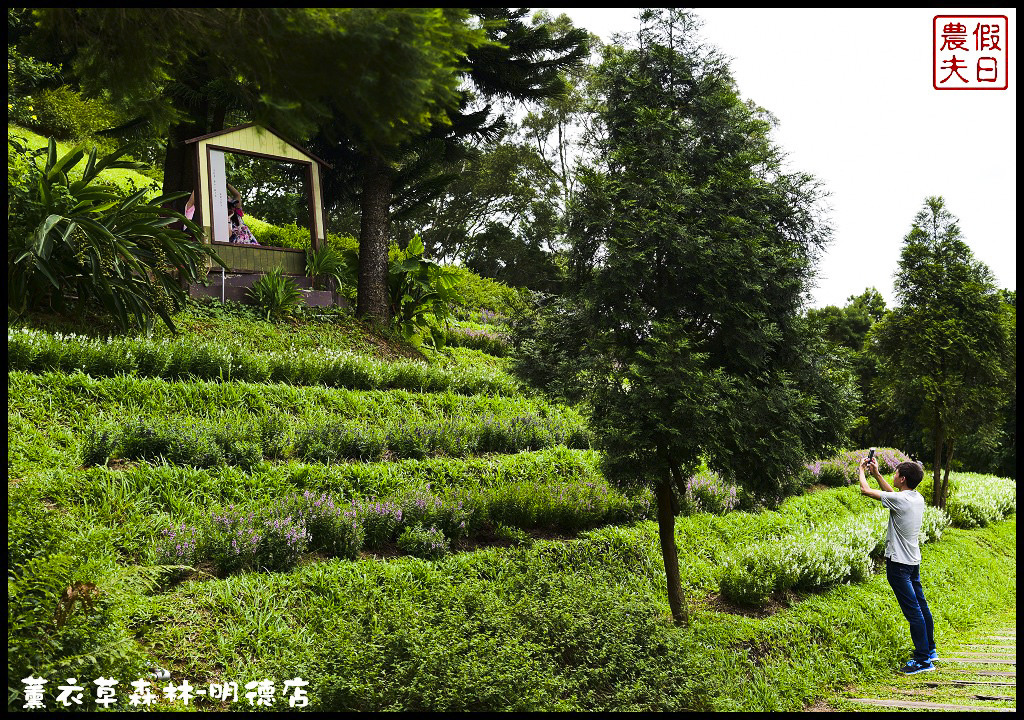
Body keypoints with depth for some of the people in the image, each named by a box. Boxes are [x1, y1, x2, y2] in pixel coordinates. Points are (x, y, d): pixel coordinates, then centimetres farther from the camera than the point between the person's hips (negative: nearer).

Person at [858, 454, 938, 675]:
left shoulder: (900, 500, -21)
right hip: (913, 560, 9)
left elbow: (866, 490, -14)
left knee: (912, 611, -6)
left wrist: (862, 470, 3)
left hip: (899, 563, -9)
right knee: (921, 606, 17)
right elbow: (892, 493, 24)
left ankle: (923, 660, -4)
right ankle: (930, 650, 28)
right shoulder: (918, 498, 4)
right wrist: (876, 473, 23)